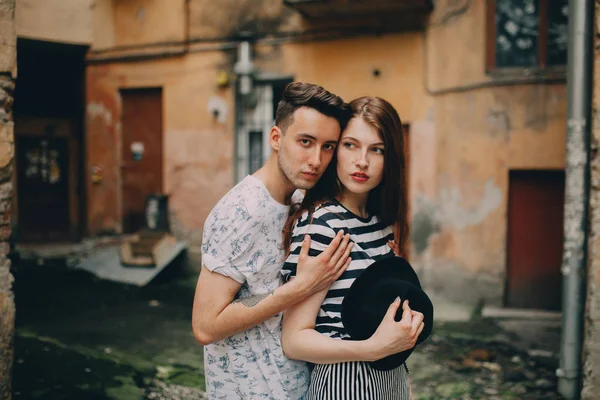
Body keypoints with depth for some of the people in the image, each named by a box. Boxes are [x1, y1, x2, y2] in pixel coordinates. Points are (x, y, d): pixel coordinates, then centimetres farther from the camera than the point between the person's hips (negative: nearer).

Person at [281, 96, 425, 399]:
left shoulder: (382, 221, 3)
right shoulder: (318, 224, -19)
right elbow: (294, 340, -21)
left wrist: (410, 324, -2)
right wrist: (375, 347, -31)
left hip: (391, 375, 7)